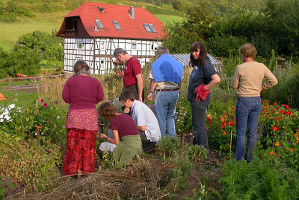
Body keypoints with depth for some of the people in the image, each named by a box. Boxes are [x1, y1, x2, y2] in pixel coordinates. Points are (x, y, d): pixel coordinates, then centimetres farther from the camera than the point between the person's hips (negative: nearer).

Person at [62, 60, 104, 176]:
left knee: (73, 142, 6)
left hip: (74, 114, 0)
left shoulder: (70, 81, 2)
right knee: (88, 143, 7)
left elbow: (65, 97, 0)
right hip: (90, 114, 0)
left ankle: (72, 169, 10)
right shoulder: (95, 82, 3)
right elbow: (100, 97, 2)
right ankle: (86, 169, 12)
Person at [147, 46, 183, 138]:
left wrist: (151, 92, 4)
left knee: (161, 118, 4)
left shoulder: (156, 63, 0)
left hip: (162, 93, -4)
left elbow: (154, 81, -5)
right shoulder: (177, 64, 12)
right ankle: (172, 137, 13)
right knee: (170, 116, 16)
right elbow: (179, 81, 10)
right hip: (174, 92, 4)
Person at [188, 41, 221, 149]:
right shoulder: (198, 64, 11)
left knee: (199, 126, -3)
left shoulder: (205, 64, -18)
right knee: (197, 125, 18)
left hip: (200, 100, -10)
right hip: (195, 99, 10)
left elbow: (217, 79, -31)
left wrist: (204, 89, -21)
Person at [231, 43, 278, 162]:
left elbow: (234, 85, -4)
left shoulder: (240, 68, -12)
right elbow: (274, 81, 4)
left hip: (243, 100, -4)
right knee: (252, 130, 14)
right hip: (257, 100, 5)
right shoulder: (262, 67, 0)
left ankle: (239, 159, 9)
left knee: (241, 131, 4)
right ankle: (250, 159, 24)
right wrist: (262, 87, 12)